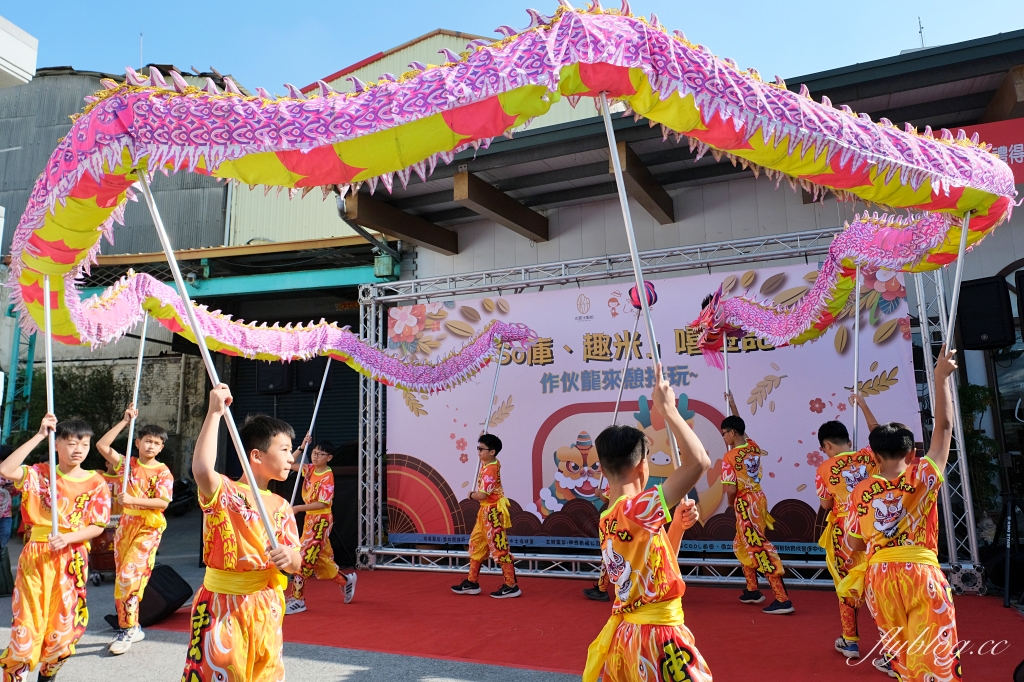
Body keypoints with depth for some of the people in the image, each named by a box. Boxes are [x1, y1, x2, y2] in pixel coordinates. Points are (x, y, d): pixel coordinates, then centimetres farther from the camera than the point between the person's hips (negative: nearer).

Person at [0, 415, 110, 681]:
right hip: (35, 556, 0)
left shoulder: (95, 483, -2)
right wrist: (39, 436, -20)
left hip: (71, 560, 1)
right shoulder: (39, 473, -1)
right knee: (26, 624, 0)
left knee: (62, 626, 10)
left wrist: (67, 538, -21)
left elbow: (97, 526, -3)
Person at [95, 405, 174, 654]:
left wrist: (132, 500, -23)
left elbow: (163, 502, -14)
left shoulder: (163, 472, -5)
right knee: (122, 578, 9)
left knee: (130, 575, -14)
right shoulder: (126, 464, 6)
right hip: (125, 525, 5)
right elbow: (102, 445, -2)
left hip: (148, 528, -5)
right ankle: (132, 627, 21)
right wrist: (125, 421, -5)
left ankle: (127, 629, -1)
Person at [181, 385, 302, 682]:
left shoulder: (281, 506, 6)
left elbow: (296, 563, 3)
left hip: (266, 607, 5)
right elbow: (201, 469, -35)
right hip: (221, 604, -5)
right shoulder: (224, 492, -11)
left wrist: (288, 558, -21)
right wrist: (215, 413, -31)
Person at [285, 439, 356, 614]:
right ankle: (346, 581, 35)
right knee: (322, 558, 16)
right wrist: (301, 447, -5)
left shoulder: (327, 477, -18)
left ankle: (297, 599, 2)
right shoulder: (310, 469, 4)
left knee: (305, 558, -7)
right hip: (310, 518, 8)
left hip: (321, 521, -8)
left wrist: (298, 508, -26)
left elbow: (322, 504, -23)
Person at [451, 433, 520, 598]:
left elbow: (481, 495, -27)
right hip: (486, 511, 10)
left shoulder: (490, 470, -21)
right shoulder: (490, 463, 6)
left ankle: (511, 586, 3)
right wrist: (484, 440, 16)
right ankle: (472, 582, 23)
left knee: (499, 548, -5)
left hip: (493, 512, -10)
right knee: (476, 543, 14)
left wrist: (471, 495, -4)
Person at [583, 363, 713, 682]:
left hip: (624, 631, 9)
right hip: (655, 637, -9)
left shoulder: (607, 519, 6)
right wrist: (667, 408, -22)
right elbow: (698, 461, -31)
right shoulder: (635, 509, -22)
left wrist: (678, 525, 2)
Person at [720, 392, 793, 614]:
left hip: (746, 504, -9)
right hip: (758, 498, 9)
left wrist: (731, 503, 2)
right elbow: (740, 427, 24)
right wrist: (732, 404, 32)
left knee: (760, 550, -6)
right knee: (742, 545, 23)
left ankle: (783, 600, -6)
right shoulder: (754, 447, 4)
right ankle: (752, 590, 30)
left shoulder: (730, 457, -18)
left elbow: (731, 490, -20)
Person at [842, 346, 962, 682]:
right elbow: (943, 426, 0)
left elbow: (855, 544, 6)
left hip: (879, 576, 3)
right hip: (921, 573, -2)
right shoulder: (922, 477, -4)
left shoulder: (861, 491, 1)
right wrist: (941, 378, 2)